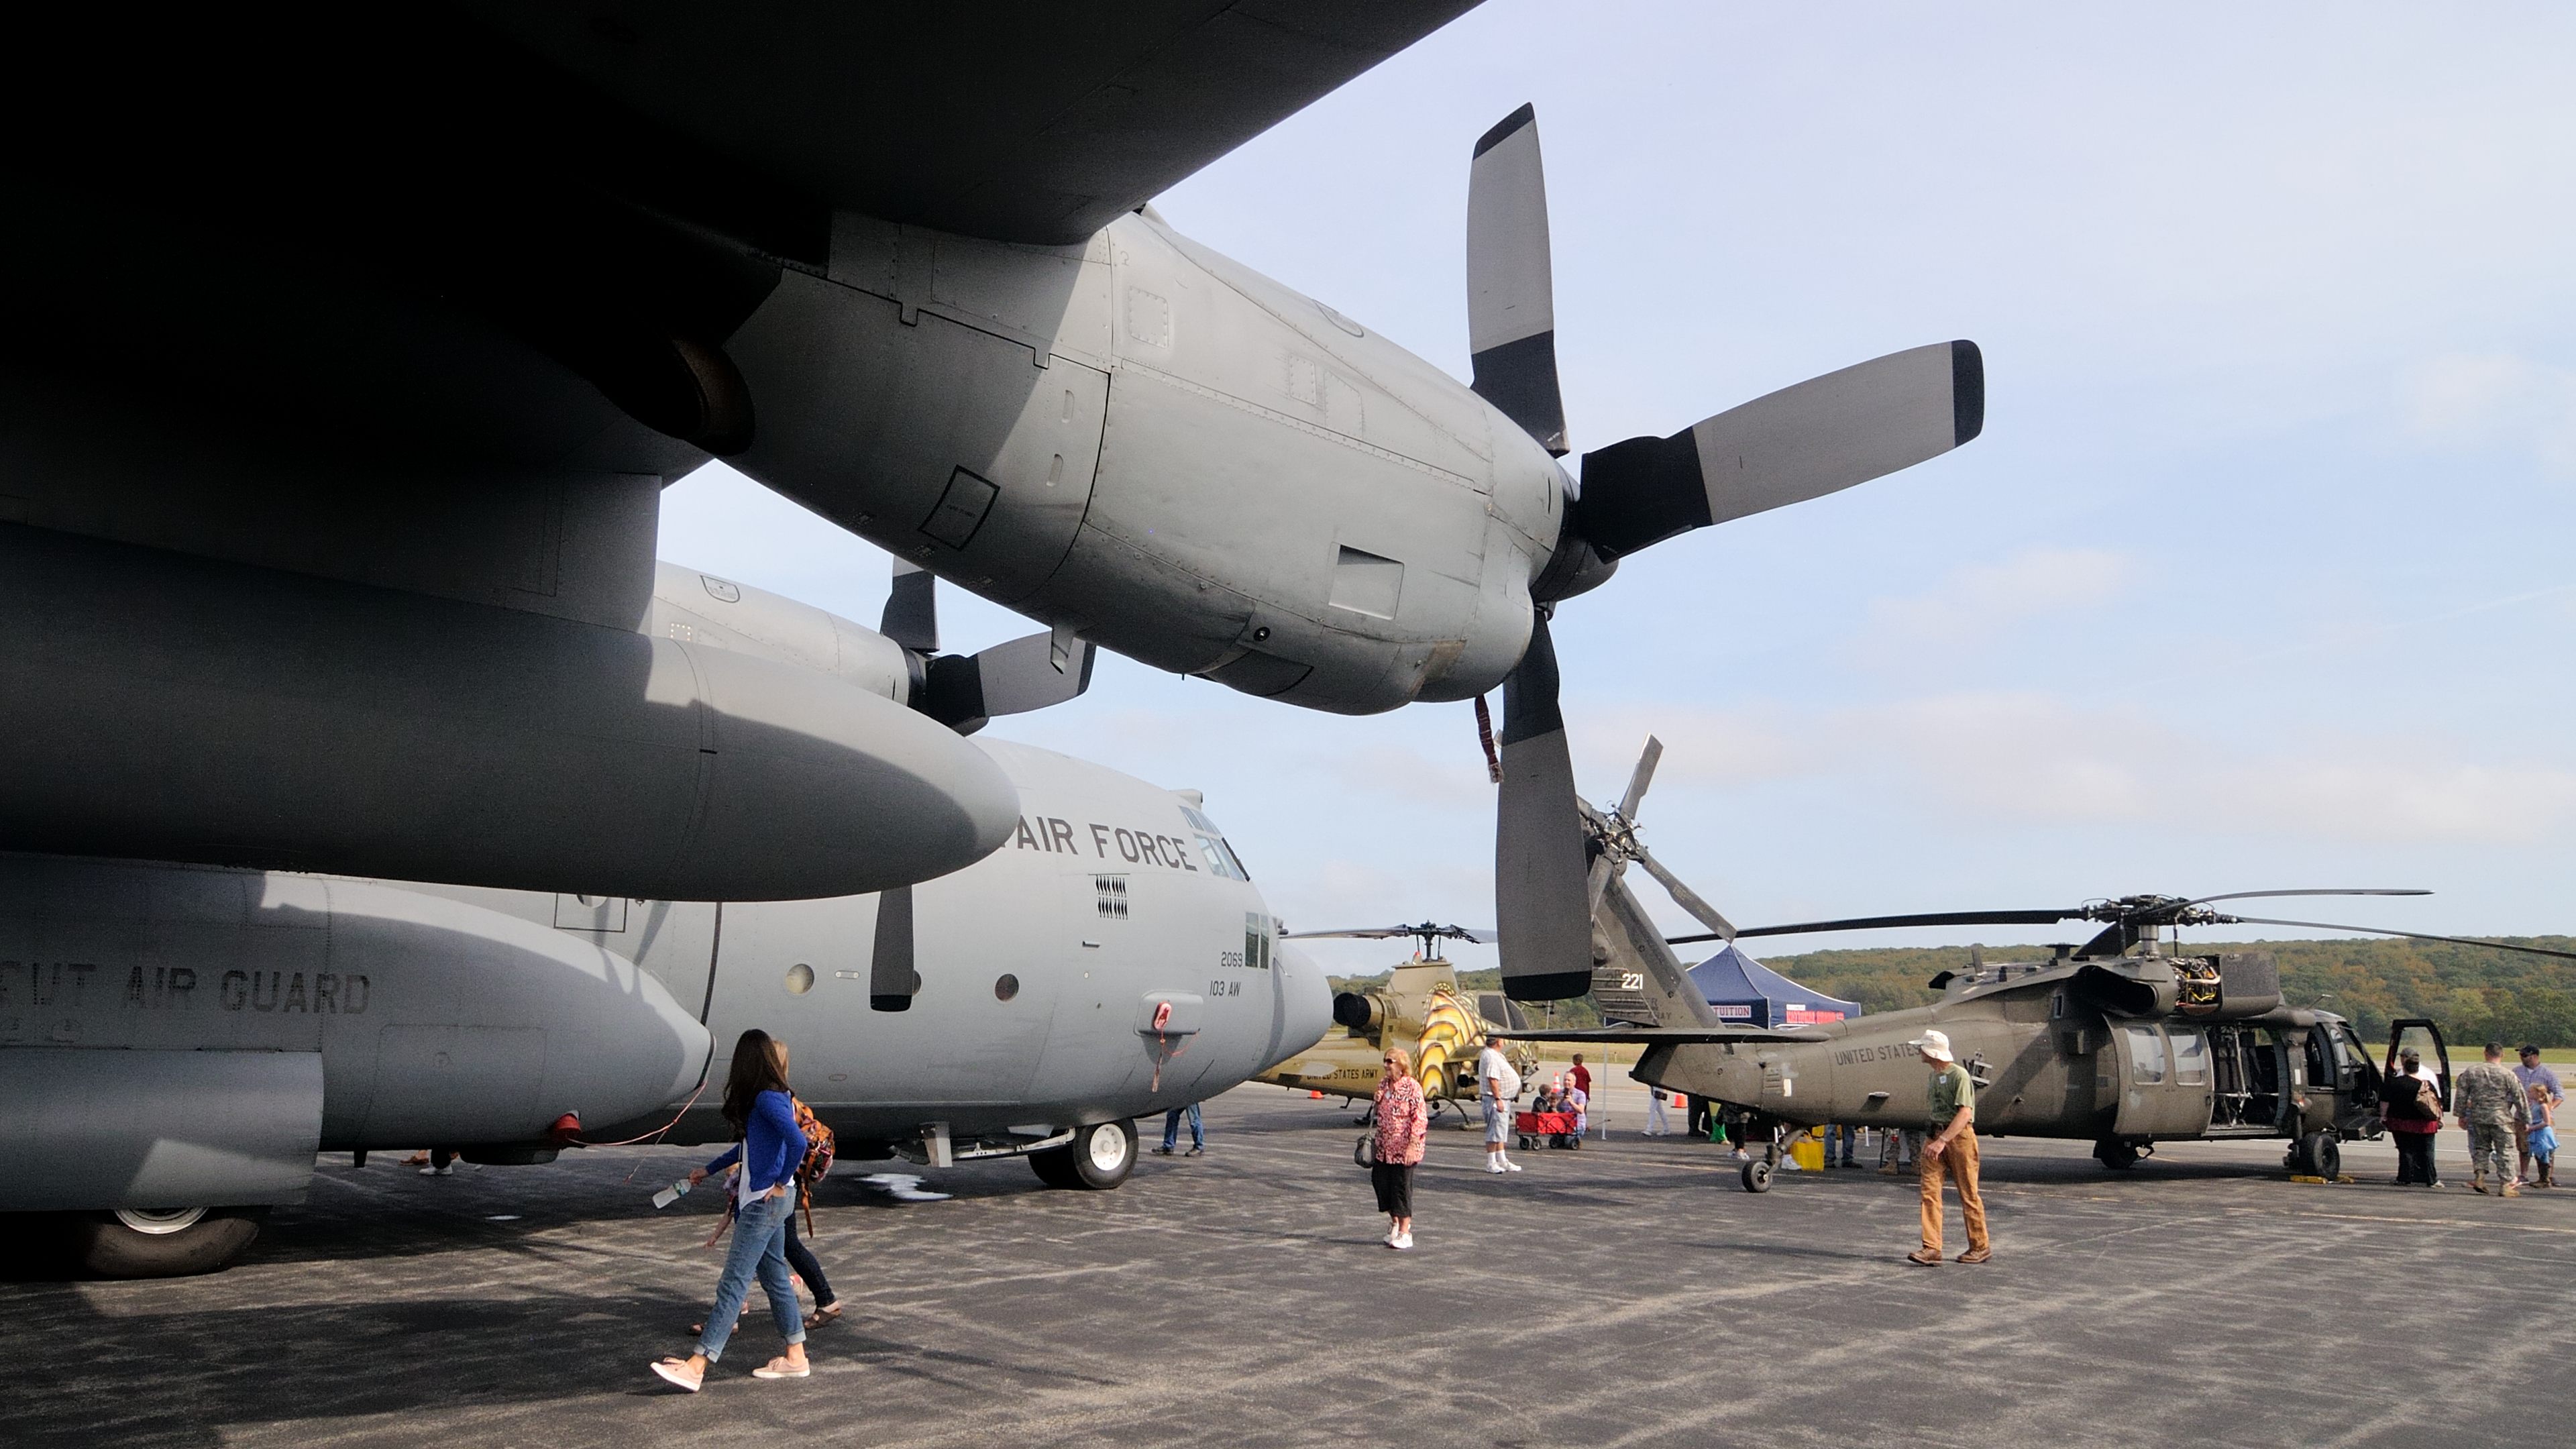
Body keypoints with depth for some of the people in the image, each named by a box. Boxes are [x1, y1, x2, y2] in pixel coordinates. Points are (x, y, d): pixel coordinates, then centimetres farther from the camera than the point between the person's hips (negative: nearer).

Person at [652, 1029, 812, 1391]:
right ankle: (795, 1358, 21)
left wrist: (781, 1183, -18)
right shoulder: (765, 1097, 12)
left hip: (767, 1202, -10)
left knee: (733, 1282, -8)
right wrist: (709, 1170, 33)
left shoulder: (768, 1099, -17)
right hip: (755, 1199, 10)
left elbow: (797, 1142, -30)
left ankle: (696, 1368, -7)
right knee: (775, 1277, 14)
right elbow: (749, 1146, 26)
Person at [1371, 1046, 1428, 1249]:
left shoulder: (1412, 1087, -14)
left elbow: (1420, 1119, -16)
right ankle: (1395, 1221, 30)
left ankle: (1404, 1233, 9)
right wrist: (1378, 1101, -1)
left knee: (1401, 1187, -2)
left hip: (1404, 1148, -7)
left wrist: (1413, 1145, -21)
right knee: (1380, 1180, 8)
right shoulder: (1384, 1084, 9)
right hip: (1384, 1146, 7)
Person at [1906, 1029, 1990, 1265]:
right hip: (1935, 1138, 8)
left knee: (1968, 1195, 4)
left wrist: (1943, 1140, -29)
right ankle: (1931, 1248, -8)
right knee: (1930, 1192, -4)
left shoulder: (1959, 1075, -12)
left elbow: (1965, 1113, -21)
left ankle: (1980, 1246, 17)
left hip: (1959, 1137, -8)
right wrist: (1930, 1140, 23)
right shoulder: (1934, 1077, 16)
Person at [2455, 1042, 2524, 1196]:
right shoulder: (2508, 1075, -6)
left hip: (2478, 1117, 3)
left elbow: (2461, 1094, 5)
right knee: (2505, 1151, 4)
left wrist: (2461, 1115, 13)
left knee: (2480, 1147, 16)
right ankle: (2506, 1184, 3)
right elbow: (2519, 1098, -2)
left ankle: (2479, 1176, 3)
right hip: (2501, 1118, -3)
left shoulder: (2470, 1071, 3)